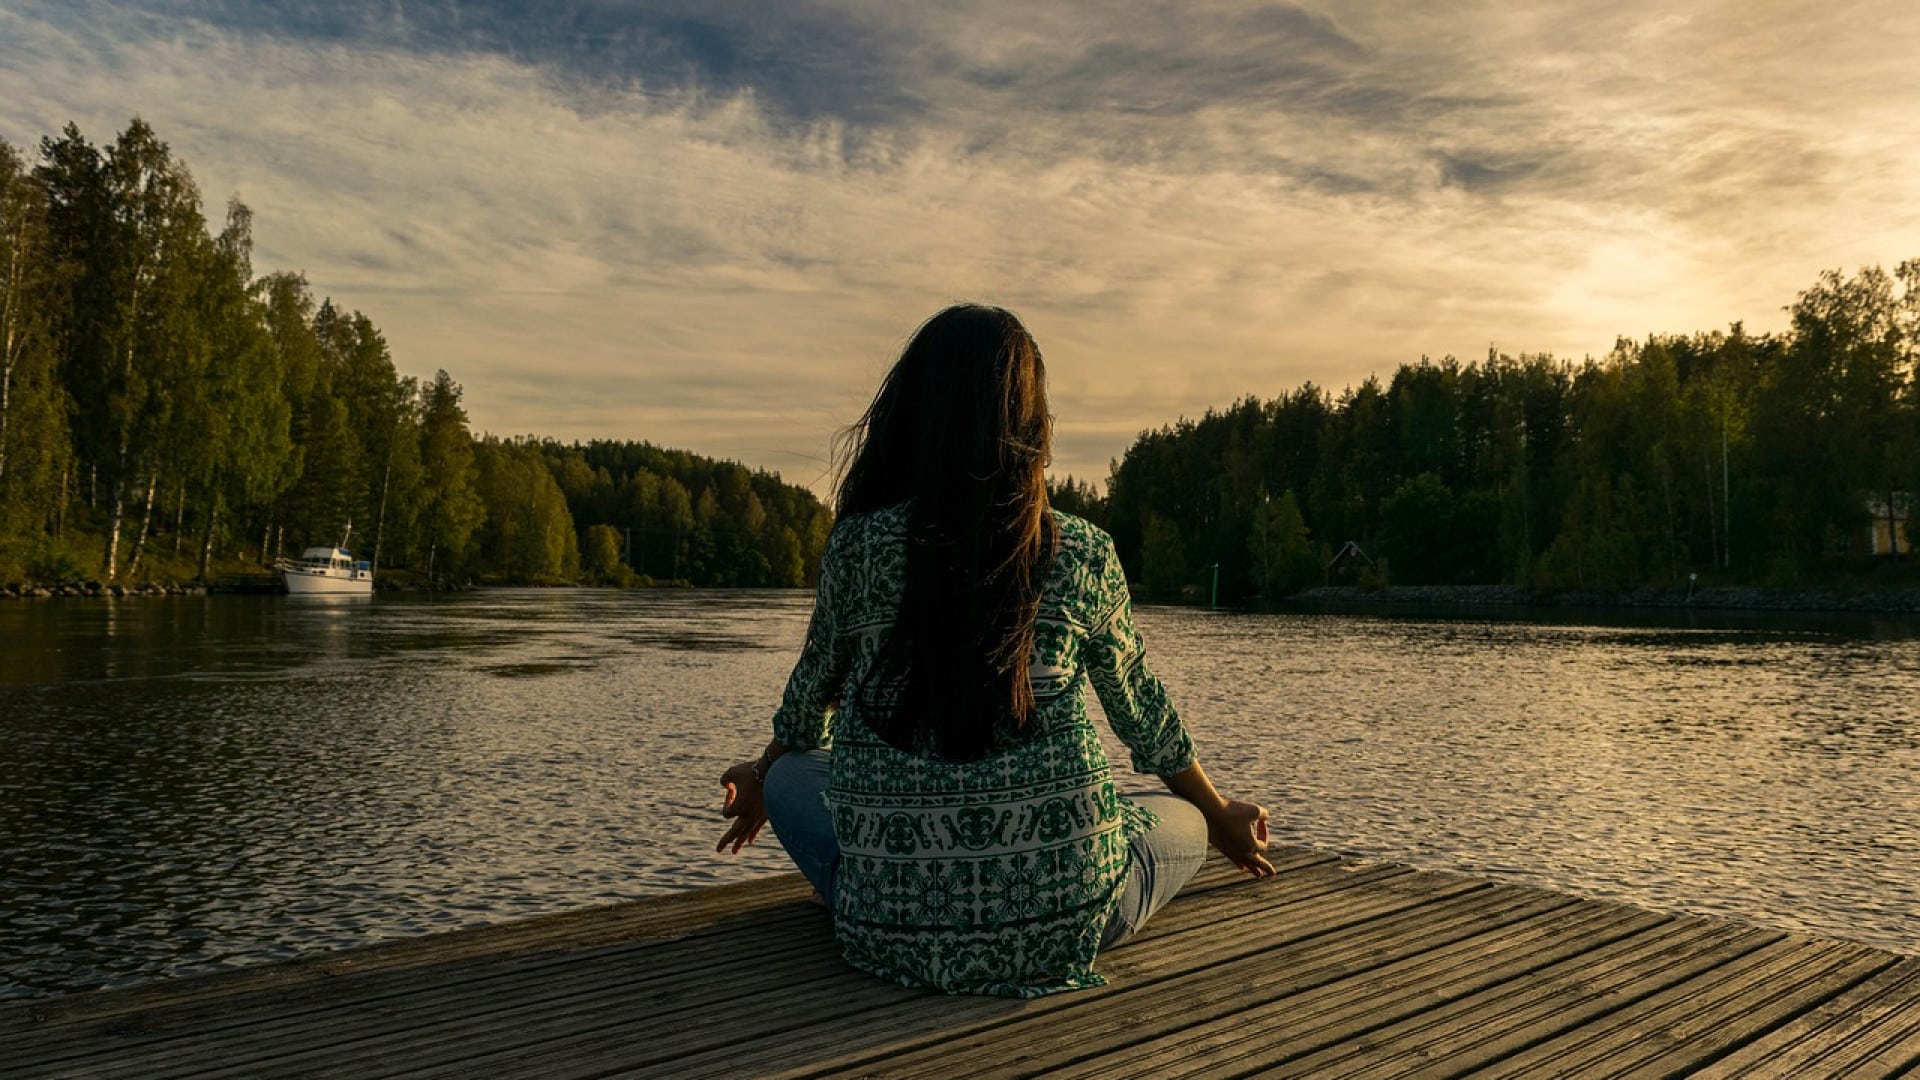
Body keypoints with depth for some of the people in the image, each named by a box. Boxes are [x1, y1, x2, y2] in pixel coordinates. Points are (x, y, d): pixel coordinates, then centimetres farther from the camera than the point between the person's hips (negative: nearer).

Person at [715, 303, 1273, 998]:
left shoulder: (858, 545, -3)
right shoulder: (1084, 556, -2)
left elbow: (813, 696, 14)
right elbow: (1141, 713, 12)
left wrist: (760, 782, 37)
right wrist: (1222, 819, 33)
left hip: (895, 927, 0)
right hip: (1059, 921, 0)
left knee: (790, 776, 28)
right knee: (1182, 821, 30)